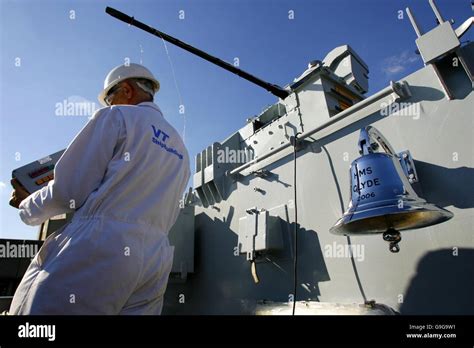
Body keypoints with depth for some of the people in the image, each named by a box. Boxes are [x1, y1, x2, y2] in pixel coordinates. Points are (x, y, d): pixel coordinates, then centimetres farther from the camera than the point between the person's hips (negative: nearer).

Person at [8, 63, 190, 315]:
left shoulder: (116, 117, 2)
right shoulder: (180, 150, 21)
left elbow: (69, 190, -3)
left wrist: (27, 206, 15)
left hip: (99, 247, -6)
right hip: (156, 262, 7)